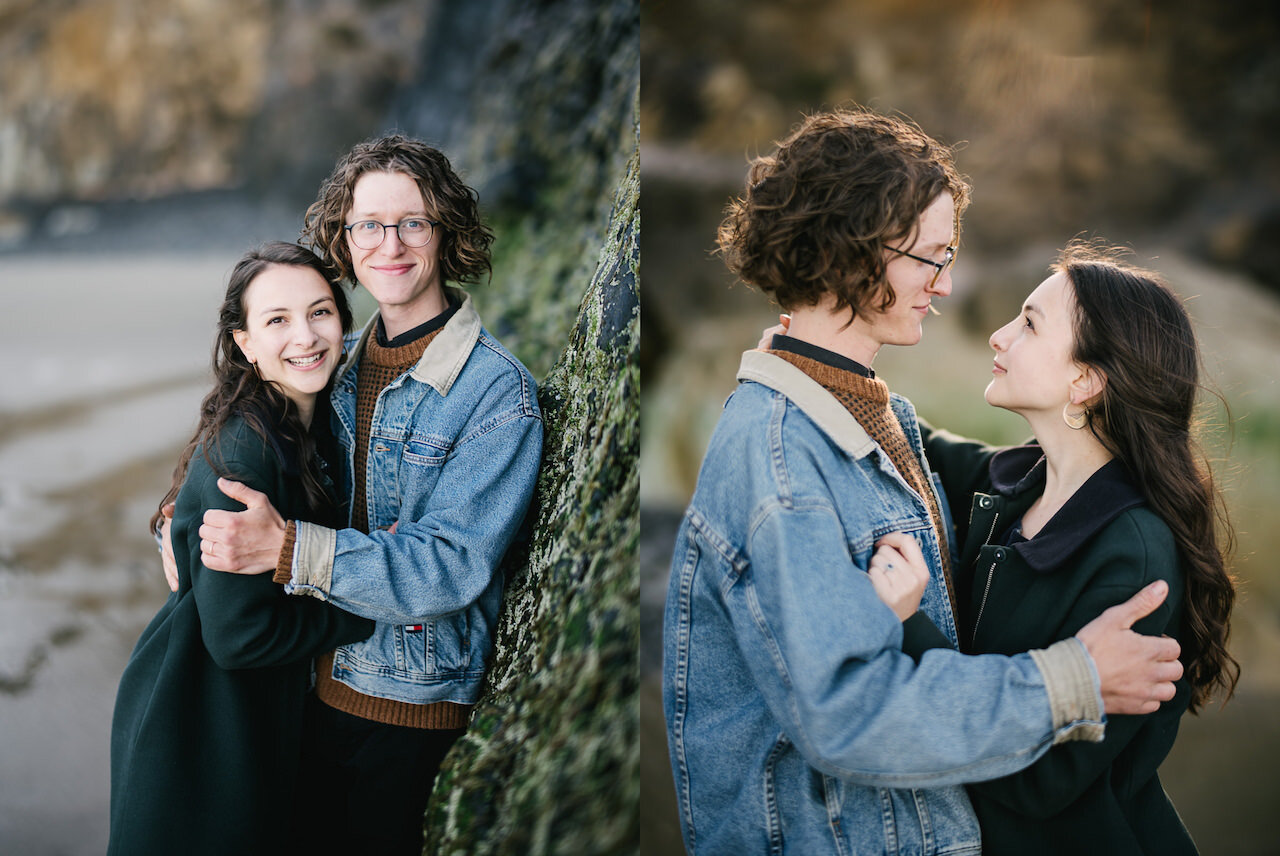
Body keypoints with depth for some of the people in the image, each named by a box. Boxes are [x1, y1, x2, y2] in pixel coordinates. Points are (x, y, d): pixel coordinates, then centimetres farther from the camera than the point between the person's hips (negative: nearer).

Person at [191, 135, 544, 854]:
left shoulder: (498, 390, -17)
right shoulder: (340, 363, 4)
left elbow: (452, 567, -25)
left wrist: (290, 548, -35)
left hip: (412, 698, -6)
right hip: (316, 678, 6)